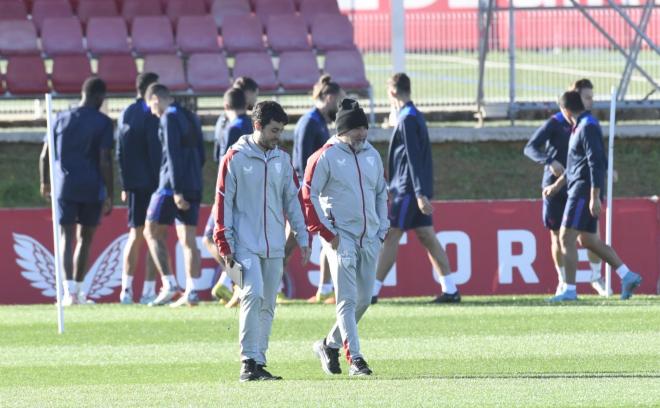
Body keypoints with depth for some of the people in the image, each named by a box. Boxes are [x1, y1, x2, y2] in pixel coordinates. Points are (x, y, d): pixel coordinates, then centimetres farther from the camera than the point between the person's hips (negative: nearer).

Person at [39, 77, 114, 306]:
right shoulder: (103, 123, -3)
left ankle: (69, 290, -19)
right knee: (85, 239, 12)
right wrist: (109, 196, -5)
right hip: (92, 189, -2)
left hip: (64, 187, 2)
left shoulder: (61, 119, 7)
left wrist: (45, 183, 24)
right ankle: (78, 291, 15)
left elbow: (45, 155, 9)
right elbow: (105, 161, -9)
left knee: (67, 238, -3)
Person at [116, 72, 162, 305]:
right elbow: (156, 152, -15)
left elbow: (120, 152, 12)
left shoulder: (125, 115, 10)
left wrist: (125, 184, 16)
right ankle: (149, 291, -5)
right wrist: (163, 183, -11)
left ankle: (126, 289, 7)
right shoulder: (152, 116, -12)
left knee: (135, 235, 12)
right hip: (152, 181, -7)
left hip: (134, 183, 7)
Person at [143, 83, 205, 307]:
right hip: (194, 187, 8)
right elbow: (201, 156, 19)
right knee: (188, 240, 5)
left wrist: (176, 190, -20)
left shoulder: (170, 118, -9)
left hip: (172, 186, -8)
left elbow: (173, 155, -17)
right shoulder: (192, 118, 17)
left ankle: (169, 284, -8)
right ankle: (191, 292, -2)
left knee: (152, 232, 2)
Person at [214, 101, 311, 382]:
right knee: (253, 295, -19)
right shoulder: (235, 158, -4)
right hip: (245, 245, -5)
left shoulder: (282, 159, 11)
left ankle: (259, 362, 11)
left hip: (274, 247, 5)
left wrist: (303, 238, 10)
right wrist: (225, 245, -8)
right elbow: (223, 202, -4)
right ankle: (249, 361, -18)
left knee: (267, 306, 5)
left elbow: (293, 199, 15)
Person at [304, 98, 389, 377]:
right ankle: (354, 358, -13)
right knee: (347, 299, -11)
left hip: (370, 239, 7)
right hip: (341, 237, -7)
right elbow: (308, 195, -7)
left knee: (364, 299, 8)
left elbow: (381, 193, 23)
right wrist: (326, 233, -12)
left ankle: (330, 346, 25)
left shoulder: (372, 155, 13)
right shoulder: (325, 157, -6)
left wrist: (383, 228, 13)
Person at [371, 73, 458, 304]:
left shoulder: (407, 119, -13)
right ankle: (450, 290, 4)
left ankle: (372, 291, -7)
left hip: (408, 190, -9)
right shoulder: (415, 117, 16)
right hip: (416, 191, 9)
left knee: (391, 237, -7)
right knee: (427, 237, 7)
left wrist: (420, 194, -22)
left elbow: (414, 159, -19)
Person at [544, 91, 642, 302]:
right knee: (588, 240, 13)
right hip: (578, 189, 10)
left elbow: (596, 163, -21)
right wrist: (557, 185, 31)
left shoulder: (588, 128, -14)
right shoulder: (580, 127, 17)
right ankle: (628, 276, 13)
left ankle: (570, 290, -8)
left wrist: (595, 197, -24)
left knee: (567, 237, -9)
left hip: (585, 191, -10)